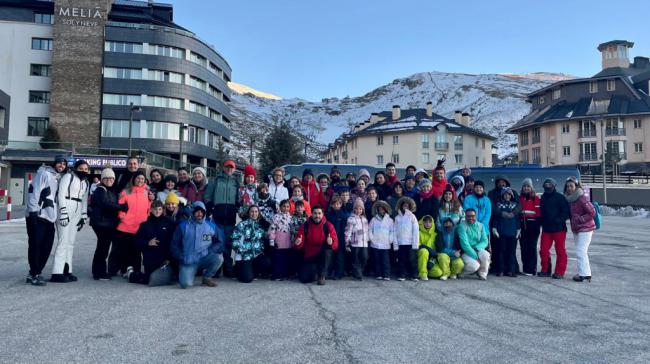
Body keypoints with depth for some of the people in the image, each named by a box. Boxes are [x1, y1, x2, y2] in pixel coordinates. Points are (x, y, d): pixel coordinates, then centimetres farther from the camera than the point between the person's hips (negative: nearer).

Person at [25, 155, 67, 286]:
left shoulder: (60, 178, 18)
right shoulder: (43, 174, -5)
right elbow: (33, 191, -13)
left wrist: (57, 216, 17)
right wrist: (33, 211, -19)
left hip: (50, 218, 7)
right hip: (37, 217, -7)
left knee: (46, 247, 7)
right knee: (35, 246, -1)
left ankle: (35, 273, 18)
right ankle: (34, 275, 7)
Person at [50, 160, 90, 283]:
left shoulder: (86, 182, 19)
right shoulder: (68, 176, -3)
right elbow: (61, 195, -10)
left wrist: (84, 216, 15)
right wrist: (63, 213, -18)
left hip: (77, 212, 7)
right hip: (65, 208, -7)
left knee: (71, 242, 6)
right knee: (63, 240, -11)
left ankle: (67, 270, 10)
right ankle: (57, 273, -10)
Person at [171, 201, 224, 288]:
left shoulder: (212, 226, 5)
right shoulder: (183, 226, 3)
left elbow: (219, 243, 7)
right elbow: (174, 245, 7)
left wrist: (210, 251, -10)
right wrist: (182, 258, -5)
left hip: (205, 259, 2)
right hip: (188, 262, -1)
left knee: (218, 258, -29)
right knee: (186, 284, -25)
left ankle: (207, 277, 1)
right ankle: (185, 274, 15)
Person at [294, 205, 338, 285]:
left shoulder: (328, 226, -10)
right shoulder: (305, 226, -7)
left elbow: (335, 245, -16)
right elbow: (300, 246, -7)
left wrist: (331, 243, -39)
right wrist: (298, 243, -31)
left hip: (324, 255, 0)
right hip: (309, 257, 1)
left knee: (327, 249, -33)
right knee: (304, 278, -18)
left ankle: (322, 275, -17)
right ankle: (315, 273, 18)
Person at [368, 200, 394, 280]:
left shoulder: (390, 220, 7)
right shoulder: (374, 219, 7)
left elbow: (392, 231, 8)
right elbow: (370, 230, 9)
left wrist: (390, 240, -1)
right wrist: (371, 238, -2)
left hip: (385, 245, -1)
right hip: (375, 244, 1)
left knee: (385, 261, -5)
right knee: (377, 261, 5)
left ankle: (386, 275, -1)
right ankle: (378, 275, 12)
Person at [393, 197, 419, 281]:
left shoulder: (412, 216, 2)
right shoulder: (397, 217, 7)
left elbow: (416, 231, -2)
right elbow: (395, 232, 6)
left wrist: (415, 244, -9)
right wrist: (395, 244, -1)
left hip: (410, 243, -2)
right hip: (400, 243, 2)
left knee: (411, 260, 1)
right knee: (401, 260, 5)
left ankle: (412, 275, 11)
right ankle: (402, 275, 13)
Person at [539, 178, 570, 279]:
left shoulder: (559, 197, -4)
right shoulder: (543, 198, 13)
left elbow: (566, 211, -9)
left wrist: (559, 220, -19)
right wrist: (541, 221, 8)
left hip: (559, 229, -5)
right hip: (546, 229, 5)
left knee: (560, 251, 3)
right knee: (543, 250, 5)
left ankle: (560, 272, 10)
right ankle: (545, 270, 18)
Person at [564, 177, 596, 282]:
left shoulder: (582, 198, -16)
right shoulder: (570, 199, 10)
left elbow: (592, 212, -18)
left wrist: (580, 219, -17)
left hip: (585, 229, -9)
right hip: (576, 229, 9)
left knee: (581, 251, -11)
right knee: (581, 252, 14)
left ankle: (584, 274, -7)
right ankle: (583, 272, 23)